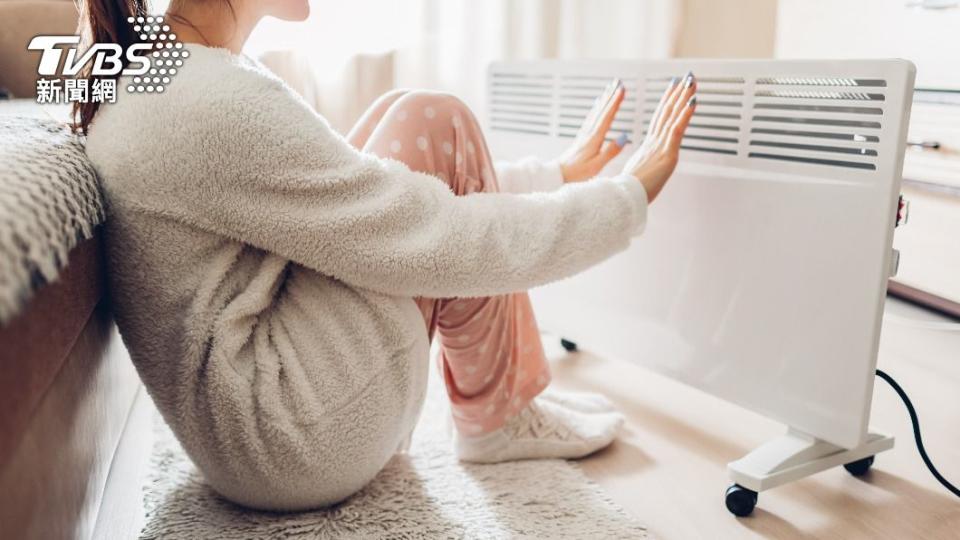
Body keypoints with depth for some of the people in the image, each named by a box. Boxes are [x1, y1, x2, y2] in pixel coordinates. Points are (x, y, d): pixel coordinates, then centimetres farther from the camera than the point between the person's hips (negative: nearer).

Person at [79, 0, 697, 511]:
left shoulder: (165, 74, 10)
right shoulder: (213, 105, -22)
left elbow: (361, 185, 14)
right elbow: (444, 245, -21)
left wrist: (553, 177, 15)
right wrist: (630, 195, -5)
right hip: (303, 446, -9)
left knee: (406, 142, 7)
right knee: (433, 127, -10)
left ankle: (503, 406, 10)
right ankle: (498, 417, 4)